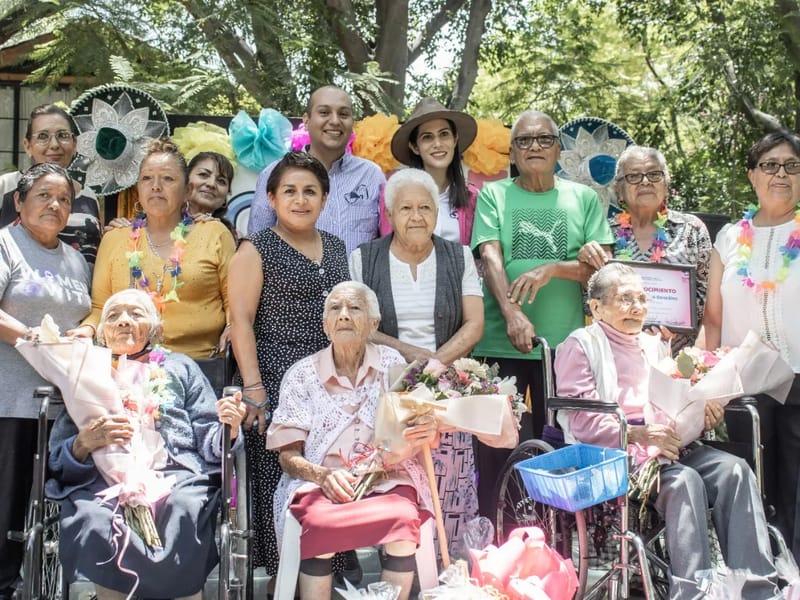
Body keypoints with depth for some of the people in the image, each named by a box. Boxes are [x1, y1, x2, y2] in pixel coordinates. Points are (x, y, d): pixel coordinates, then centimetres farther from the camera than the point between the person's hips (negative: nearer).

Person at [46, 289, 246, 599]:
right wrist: (86, 442, -7)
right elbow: (58, 460, 15)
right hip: (104, 479, 1)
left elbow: (209, 445, 14)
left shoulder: (180, 367, 25)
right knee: (93, 522, -34)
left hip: (178, 474, 0)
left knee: (183, 511, -35)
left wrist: (229, 428, -9)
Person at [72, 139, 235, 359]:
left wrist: (232, 329, -8)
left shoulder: (215, 234, 10)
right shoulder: (113, 239, 16)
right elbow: (100, 307, 18)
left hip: (199, 365, -1)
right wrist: (88, 328, -2)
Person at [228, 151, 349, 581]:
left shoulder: (338, 248, 16)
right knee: (281, 484, -4)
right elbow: (241, 322, -7)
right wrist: (253, 388, -15)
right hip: (278, 380, -5)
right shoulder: (256, 250, 0)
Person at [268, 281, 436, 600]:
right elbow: (288, 455, 4)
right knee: (320, 522, -34)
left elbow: (417, 434, 5)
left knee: (403, 519, -33)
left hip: (386, 480, 1)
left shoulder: (392, 364, 7)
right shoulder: (302, 374, 6)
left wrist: (423, 435, -20)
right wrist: (323, 475, -17)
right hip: (320, 482, 0)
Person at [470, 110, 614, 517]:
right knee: (495, 451, 0)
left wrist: (551, 269, -13)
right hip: (500, 344, -1)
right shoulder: (493, 195, 8)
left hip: (565, 343, 1)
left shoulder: (583, 199, 12)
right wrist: (512, 314, -21)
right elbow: (490, 258, -6)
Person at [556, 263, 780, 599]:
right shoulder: (581, 345, 3)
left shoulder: (653, 345, 28)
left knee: (734, 470, -20)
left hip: (668, 445, 7)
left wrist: (703, 414, 2)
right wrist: (638, 435, -22)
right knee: (685, 479, -33)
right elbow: (579, 418, -9)